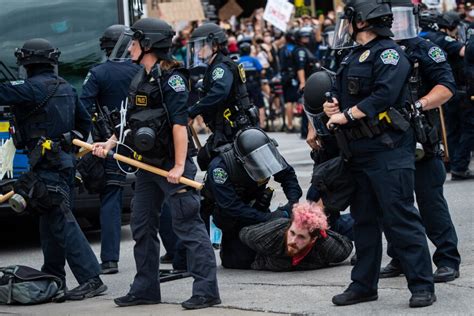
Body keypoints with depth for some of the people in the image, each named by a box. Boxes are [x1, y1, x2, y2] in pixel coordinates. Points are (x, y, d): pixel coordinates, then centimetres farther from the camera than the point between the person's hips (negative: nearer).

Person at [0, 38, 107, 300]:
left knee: (62, 222, -10)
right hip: (66, 161, 9)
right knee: (51, 221, 18)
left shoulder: (32, 88, -14)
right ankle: (53, 276, 27)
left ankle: (90, 279, -15)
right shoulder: (66, 88, 13)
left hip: (47, 165, -9)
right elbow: (84, 121, 21)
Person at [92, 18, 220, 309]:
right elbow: (131, 121, 21)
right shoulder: (141, 79, 15)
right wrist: (110, 143, 8)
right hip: (148, 164, 10)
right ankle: (146, 289, 22)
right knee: (142, 226, 13)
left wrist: (179, 166, -24)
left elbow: (179, 123, -20)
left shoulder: (171, 77, -14)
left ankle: (207, 291, -7)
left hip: (171, 164, -10)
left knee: (188, 225, -8)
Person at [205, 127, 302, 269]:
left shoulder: (268, 152, -21)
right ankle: (227, 246, 19)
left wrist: (293, 201, -24)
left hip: (256, 207, 4)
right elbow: (231, 207, -37)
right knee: (241, 260, -14)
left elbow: (287, 174, -5)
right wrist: (267, 218, -43)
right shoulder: (219, 167, -35)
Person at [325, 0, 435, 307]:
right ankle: (364, 285, 21)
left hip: (388, 152, -9)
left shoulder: (389, 53, -10)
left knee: (401, 219, -10)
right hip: (359, 154, 9)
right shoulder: (353, 58, 20)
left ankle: (422, 285, -6)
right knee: (364, 220, 13)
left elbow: (384, 94, -22)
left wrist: (347, 115, -16)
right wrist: (332, 105, 2)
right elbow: (341, 96, 25)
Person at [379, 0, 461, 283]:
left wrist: (419, 104, -25)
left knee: (431, 202, -5)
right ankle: (400, 259, 22)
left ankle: (449, 261, 1)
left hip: (421, 140, -5)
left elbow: (447, 86, -10)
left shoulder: (424, 50, -3)